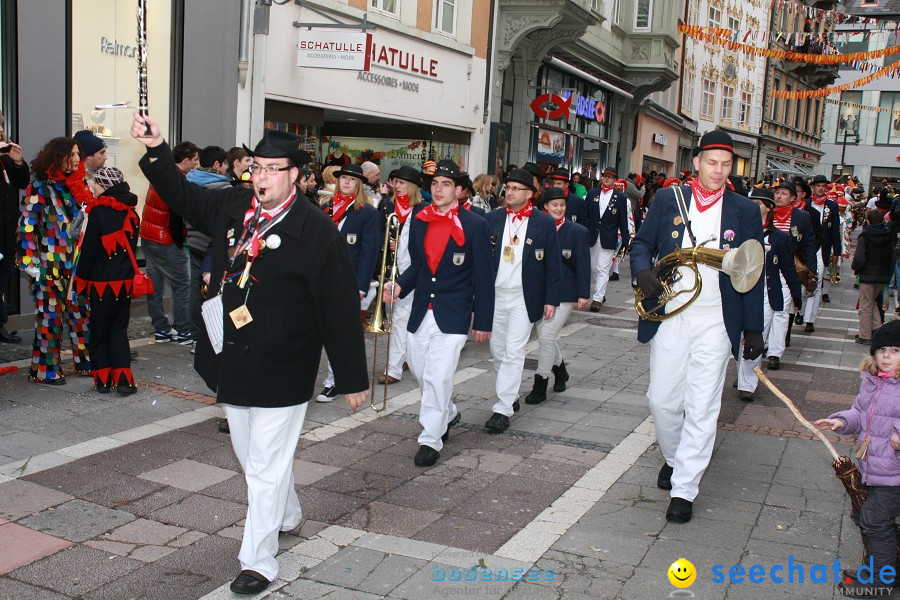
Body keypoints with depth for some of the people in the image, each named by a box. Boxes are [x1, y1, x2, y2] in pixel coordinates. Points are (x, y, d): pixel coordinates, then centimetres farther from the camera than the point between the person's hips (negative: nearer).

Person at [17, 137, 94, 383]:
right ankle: (44, 369, 10)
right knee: (51, 315, 0)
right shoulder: (39, 187, -7)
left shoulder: (76, 185, 10)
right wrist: (30, 261, -16)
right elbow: (27, 225, -11)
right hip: (49, 264, -6)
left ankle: (85, 361, 17)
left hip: (76, 262, 6)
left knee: (82, 311, 7)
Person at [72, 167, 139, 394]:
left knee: (99, 331, 8)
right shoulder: (130, 213, 5)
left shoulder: (98, 211, -13)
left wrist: (81, 278, -3)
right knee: (119, 329, 10)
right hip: (125, 281, 5)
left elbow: (89, 248, -12)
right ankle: (123, 379, 2)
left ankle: (103, 379, 12)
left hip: (101, 281, -5)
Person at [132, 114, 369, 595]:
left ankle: (258, 561, 17)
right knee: (250, 455, 23)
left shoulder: (316, 230, -16)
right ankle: (288, 514, 49)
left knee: (265, 466, 2)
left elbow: (341, 308, -15)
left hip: (280, 373, -7)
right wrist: (156, 150, 5)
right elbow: (182, 195, 20)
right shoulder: (232, 207, 3)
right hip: (231, 364, 7)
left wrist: (352, 378, -12)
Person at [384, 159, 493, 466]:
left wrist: (483, 322, -5)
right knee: (419, 369, 16)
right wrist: (400, 285, -6)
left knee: (438, 377, -9)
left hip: (453, 314, -5)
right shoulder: (419, 222, 6)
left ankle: (431, 439, 6)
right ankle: (448, 413, 42)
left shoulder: (474, 225, -8)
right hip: (422, 311, 6)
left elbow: (483, 277, -5)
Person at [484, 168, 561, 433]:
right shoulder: (493, 219, 4)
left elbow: (552, 264, -1)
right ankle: (511, 395, 31)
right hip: (495, 294, 4)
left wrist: (551, 299, -4)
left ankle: (502, 410, -5)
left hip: (524, 298, -4)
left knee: (514, 352, -7)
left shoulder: (544, 222, -3)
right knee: (498, 351, 13)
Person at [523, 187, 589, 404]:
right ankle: (560, 370, 38)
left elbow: (583, 266, -4)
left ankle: (540, 385, 1)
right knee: (545, 336, 12)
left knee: (547, 336, -10)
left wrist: (583, 294, -9)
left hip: (565, 293, -4)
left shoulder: (578, 232, -3)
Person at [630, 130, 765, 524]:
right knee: (661, 400, 8)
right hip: (669, 318, 1)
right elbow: (642, 243, 10)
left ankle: (684, 490, 8)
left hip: (715, 324, -1)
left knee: (702, 409, -1)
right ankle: (673, 458, 36)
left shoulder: (745, 212, 2)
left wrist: (753, 329, 3)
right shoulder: (667, 200, 4)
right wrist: (642, 270, -13)